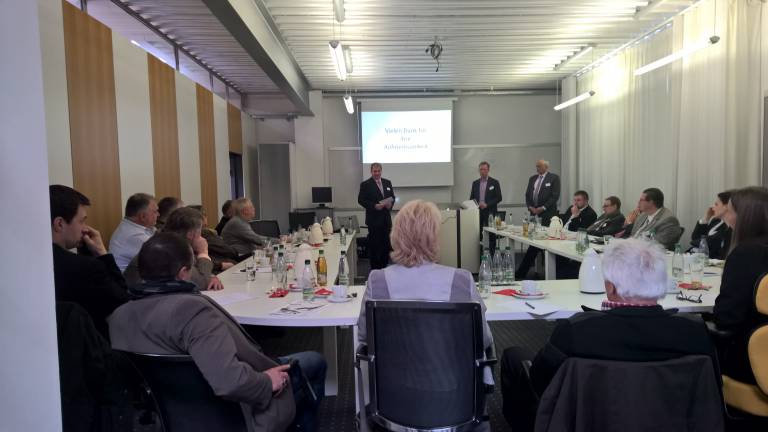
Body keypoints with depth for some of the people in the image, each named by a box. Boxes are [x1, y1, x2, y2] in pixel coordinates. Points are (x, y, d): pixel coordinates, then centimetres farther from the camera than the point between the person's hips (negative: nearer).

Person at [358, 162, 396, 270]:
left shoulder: (387, 183, 12)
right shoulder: (365, 185, -4)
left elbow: (392, 197, 16)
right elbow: (361, 200, -8)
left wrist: (390, 204, -6)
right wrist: (374, 206, -18)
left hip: (386, 218, 5)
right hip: (374, 220, -5)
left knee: (387, 244, 8)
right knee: (374, 245, 1)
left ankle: (384, 266, 21)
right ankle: (375, 268, 11)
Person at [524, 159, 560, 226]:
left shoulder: (554, 178, -1)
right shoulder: (532, 178, 16)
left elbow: (555, 196, -9)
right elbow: (527, 195, 16)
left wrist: (543, 208, -14)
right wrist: (530, 207, -1)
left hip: (547, 213, -5)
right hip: (534, 213, 5)